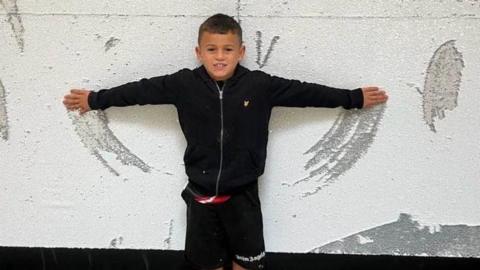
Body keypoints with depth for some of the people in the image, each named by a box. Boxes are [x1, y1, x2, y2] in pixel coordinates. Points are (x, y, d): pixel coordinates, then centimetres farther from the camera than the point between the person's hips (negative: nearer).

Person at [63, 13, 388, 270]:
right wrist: (94, 99, 8)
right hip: (201, 193, 1)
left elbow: (306, 92, -5)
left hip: (242, 193, -1)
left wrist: (355, 98, 1)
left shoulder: (260, 85, -11)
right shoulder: (184, 84, -9)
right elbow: (141, 90, 0)